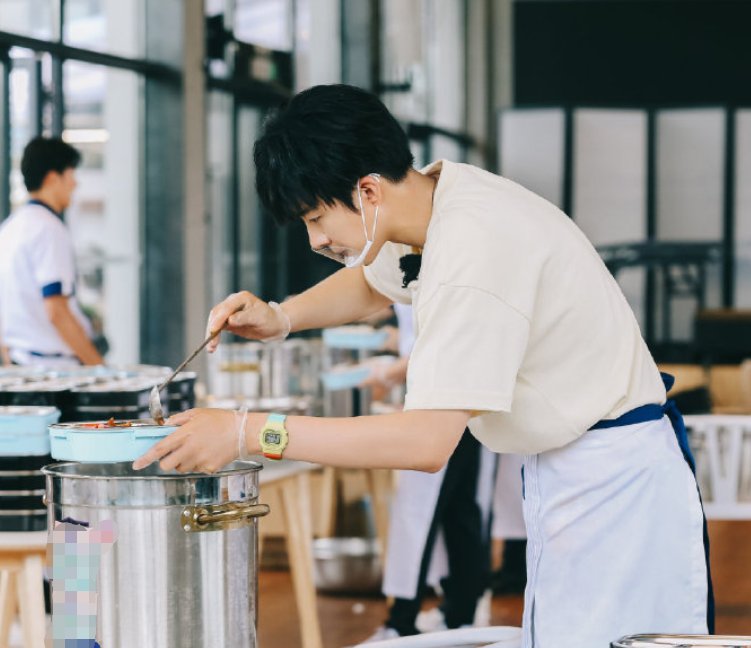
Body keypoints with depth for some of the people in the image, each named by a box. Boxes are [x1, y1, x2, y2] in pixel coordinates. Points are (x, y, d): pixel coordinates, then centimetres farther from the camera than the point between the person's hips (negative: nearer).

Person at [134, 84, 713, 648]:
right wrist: (279, 318, 4)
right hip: (565, 476, 10)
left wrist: (248, 433, -31)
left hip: (615, 478, -10)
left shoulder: (471, 250, -28)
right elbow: (374, 283, 25)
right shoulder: (436, 190, 1)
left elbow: (427, 440, -32)